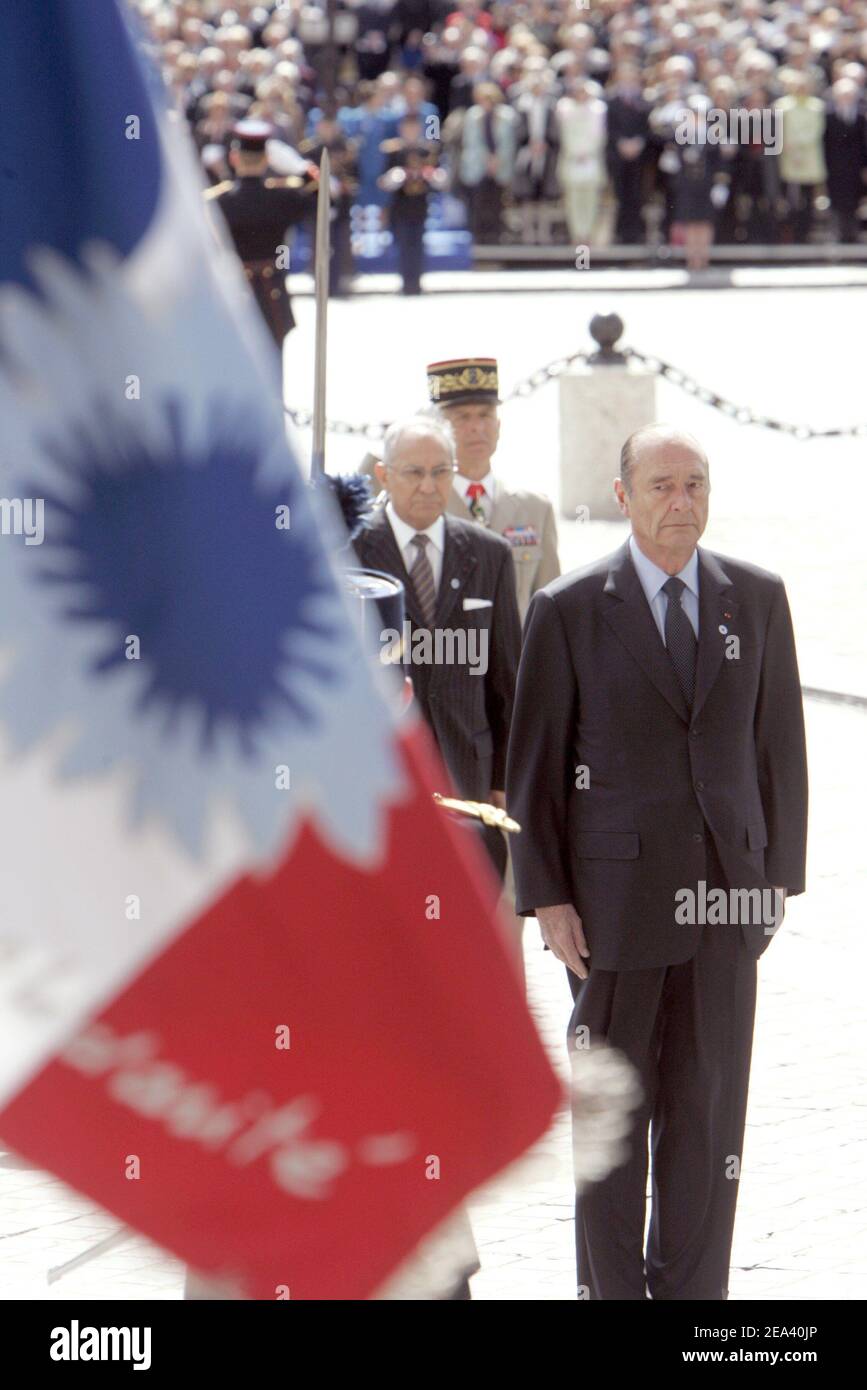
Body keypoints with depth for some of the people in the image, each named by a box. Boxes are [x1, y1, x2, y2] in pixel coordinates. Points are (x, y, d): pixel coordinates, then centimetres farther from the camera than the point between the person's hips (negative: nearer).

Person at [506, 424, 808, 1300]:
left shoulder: (757, 599, 5)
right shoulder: (568, 610, -3)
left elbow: (778, 744, 10)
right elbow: (535, 763, -1)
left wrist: (780, 872, 6)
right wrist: (546, 897, -5)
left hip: (726, 894, 2)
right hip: (615, 891, -2)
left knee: (708, 1107, 3)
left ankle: (691, 1293, 11)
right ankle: (611, 1286, 16)